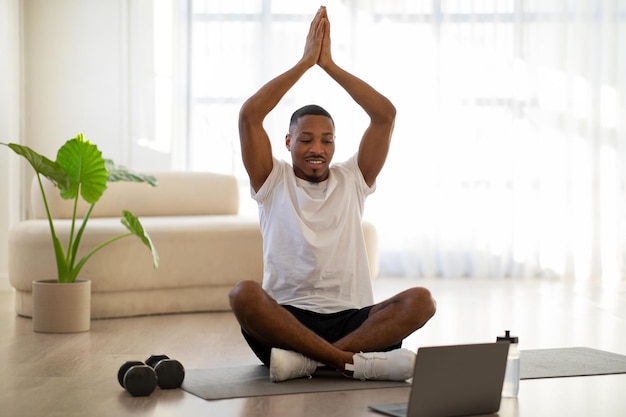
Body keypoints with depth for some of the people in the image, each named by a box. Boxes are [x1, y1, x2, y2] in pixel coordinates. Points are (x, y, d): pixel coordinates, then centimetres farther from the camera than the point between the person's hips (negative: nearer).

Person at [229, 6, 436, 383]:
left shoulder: (353, 179, 14)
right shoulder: (273, 182, 9)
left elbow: (386, 115, 3)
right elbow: (249, 116, -6)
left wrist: (330, 64, 0)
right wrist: (305, 62, -3)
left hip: (353, 320, 2)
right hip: (286, 319, -2)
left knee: (421, 300, -25)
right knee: (244, 294, -34)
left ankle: (306, 359, -33)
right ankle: (354, 360, -39)